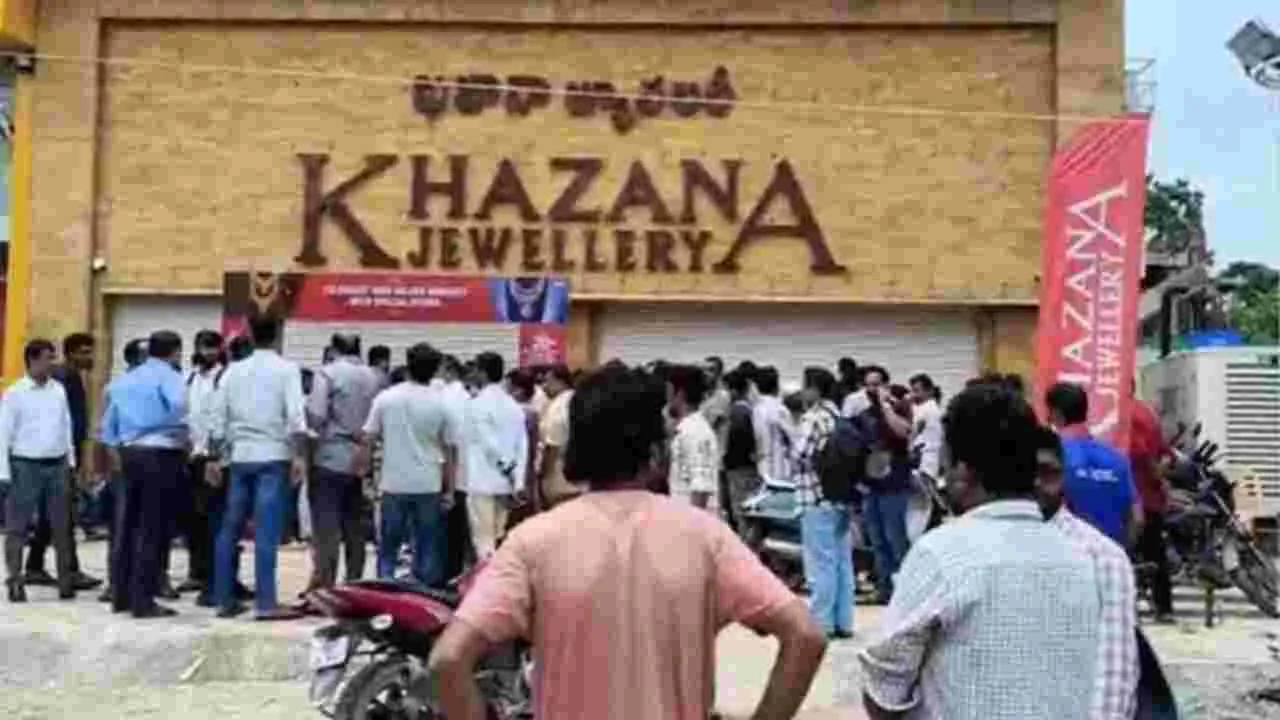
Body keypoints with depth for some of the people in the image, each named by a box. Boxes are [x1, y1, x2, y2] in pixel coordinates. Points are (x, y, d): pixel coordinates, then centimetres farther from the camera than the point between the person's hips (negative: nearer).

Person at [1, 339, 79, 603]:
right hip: (26, 466, -4)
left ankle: (66, 580, 12)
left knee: (61, 526, 7)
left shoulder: (59, 390, 7)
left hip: (57, 465, 4)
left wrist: (70, 460, 11)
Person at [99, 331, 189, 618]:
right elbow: (180, 406, -27)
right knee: (154, 530, -3)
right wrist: (184, 437, -12)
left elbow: (109, 421, 20)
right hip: (161, 455, -8)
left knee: (127, 525, 14)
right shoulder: (169, 376, -7)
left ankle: (121, 596, 20)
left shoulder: (124, 380, 17)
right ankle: (143, 600, -2)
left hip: (129, 453, 8)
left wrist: (115, 450, 26)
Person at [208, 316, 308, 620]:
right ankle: (266, 603, -9)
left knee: (230, 529, 10)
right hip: (272, 457, -4)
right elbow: (296, 415, -13)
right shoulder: (286, 369, -1)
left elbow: (218, 418, 10)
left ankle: (224, 599, 13)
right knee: (266, 532, -7)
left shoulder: (233, 370, 11)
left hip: (240, 456, 4)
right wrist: (300, 455, -14)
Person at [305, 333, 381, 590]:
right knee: (355, 530, 12)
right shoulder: (375, 377, 5)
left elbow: (315, 416, -14)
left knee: (326, 529, -2)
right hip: (362, 462, 5)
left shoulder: (327, 373, -7)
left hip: (330, 460, -4)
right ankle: (354, 586, 16)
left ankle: (323, 587, -4)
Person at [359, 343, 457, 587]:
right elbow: (451, 451, -1)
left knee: (388, 548, 10)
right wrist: (449, 490, 6)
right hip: (429, 486, 0)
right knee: (427, 549, 7)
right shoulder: (441, 404, -3)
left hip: (394, 485, 1)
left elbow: (367, 441, -1)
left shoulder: (385, 398, -2)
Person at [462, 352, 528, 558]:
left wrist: (508, 467, -3)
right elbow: (522, 446, 5)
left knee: (484, 541, -4)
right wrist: (518, 483, 4)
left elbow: (488, 443, -14)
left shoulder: (477, 404, -9)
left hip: (482, 481, -6)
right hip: (505, 483, 6)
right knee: (498, 540, 12)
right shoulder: (513, 405, 10)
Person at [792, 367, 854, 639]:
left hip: (818, 499, -8)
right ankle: (843, 621, 15)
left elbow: (800, 456, -17)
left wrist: (809, 467, 3)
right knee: (842, 562, 11)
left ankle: (822, 623, 1)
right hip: (843, 497, 8)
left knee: (821, 564, -3)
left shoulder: (813, 418, -12)